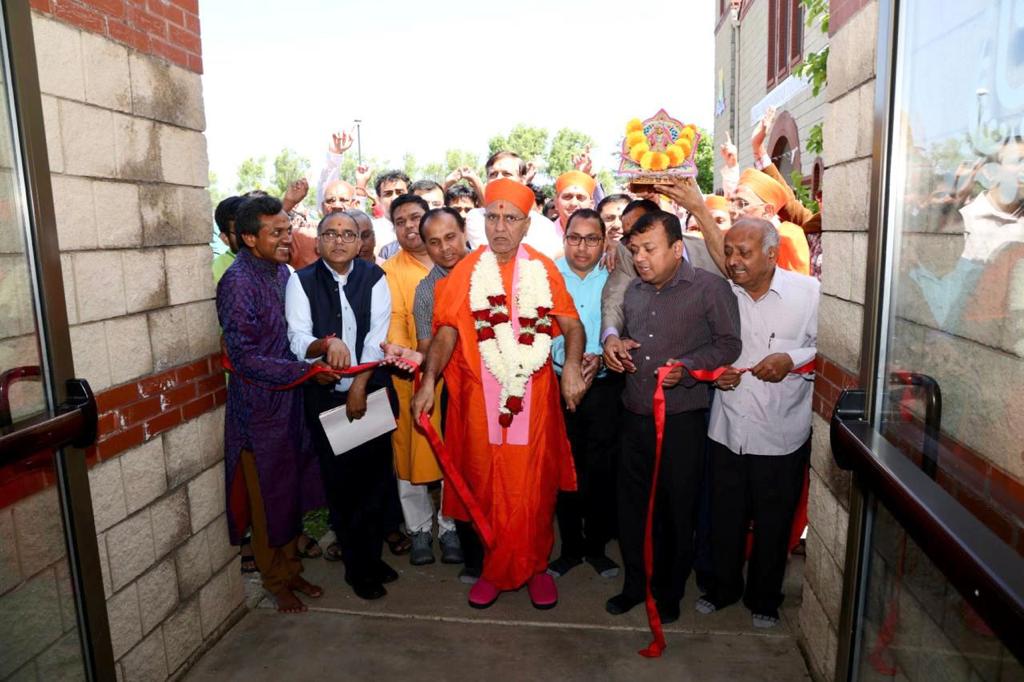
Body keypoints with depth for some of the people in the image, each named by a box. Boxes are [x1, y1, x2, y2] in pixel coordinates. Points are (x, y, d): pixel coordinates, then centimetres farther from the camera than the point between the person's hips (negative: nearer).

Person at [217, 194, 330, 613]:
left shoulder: (282, 271, 6)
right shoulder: (238, 283, -18)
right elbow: (245, 357, -22)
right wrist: (306, 371, -24)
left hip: (292, 399, 7)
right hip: (259, 405, -7)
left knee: (294, 492, 18)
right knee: (268, 498, 9)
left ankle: (291, 569, 36)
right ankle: (276, 581, 29)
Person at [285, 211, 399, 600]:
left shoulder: (374, 278, 0)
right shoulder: (301, 281, -2)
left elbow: (377, 337, -6)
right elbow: (297, 340, -11)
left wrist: (359, 386, -13)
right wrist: (326, 343, -33)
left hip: (370, 390, 1)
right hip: (324, 395, -1)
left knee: (377, 475, 6)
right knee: (339, 482, 7)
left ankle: (370, 555, 28)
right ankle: (357, 566, 24)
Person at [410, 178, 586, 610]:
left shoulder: (543, 270, 3)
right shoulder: (466, 272, 0)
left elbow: (571, 324, 2)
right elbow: (446, 332, -4)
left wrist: (572, 364, -17)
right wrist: (429, 380, -17)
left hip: (533, 396, 0)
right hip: (481, 397, 0)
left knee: (535, 488, 8)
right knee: (486, 487, 11)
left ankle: (535, 566, 29)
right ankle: (496, 568, 31)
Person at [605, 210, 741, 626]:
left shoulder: (710, 288, -8)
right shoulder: (634, 290, 12)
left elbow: (729, 344, -8)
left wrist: (687, 367, -20)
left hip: (682, 419, -5)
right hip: (635, 416, 6)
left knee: (678, 509, 9)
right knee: (631, 505, 14)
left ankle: (669, 592, 29)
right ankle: (635, 583, 33)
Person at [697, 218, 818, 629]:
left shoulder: (809, 291, -8)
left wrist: (793, 359, -20)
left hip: (782, 433, -2)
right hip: (728, 429, 2)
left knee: (773, 523, 14)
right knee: (725, 517, 16)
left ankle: (763, 599, 37)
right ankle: (723, 587, 38)